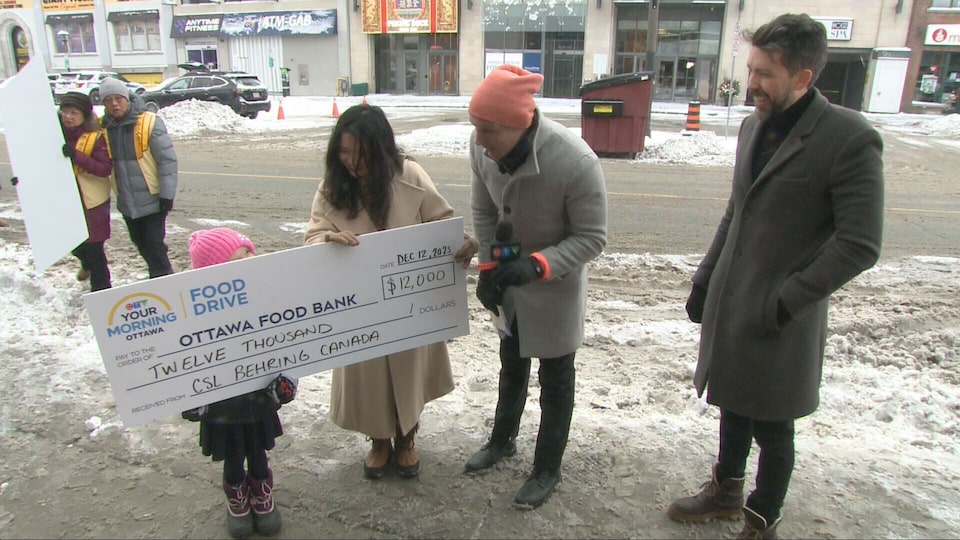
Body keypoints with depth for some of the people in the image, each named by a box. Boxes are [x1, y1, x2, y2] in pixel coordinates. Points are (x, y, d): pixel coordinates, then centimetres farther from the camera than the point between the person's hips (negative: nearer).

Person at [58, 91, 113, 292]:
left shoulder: (95, 137, -14)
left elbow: (106, 169, -21)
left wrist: (77, 156, -31)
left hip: (91, 201, -5)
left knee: (93, 246, 1)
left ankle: (101, 289, 18)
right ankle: (87, 264, 51)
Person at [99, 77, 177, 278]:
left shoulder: (150, 122, -13)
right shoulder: (103, 127, 2)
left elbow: (167, 159, -12)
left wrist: (167, 194, -13)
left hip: (152, 199, -5)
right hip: (126, 201, 5)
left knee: (154, 244, -5)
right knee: (141, 244, 16)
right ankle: (159, 277, 32)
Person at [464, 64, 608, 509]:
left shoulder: (576, 162, -34)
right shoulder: (483, 148, -20)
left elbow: (592, 238, -23)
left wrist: (536, 266, -36)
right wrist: (487, 267, -7)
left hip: (555, 285, -5)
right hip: (508, 280, 5)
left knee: (555, 379, 12)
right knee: (511, 364, 25)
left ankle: (547, 469, 33)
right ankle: (502, 440, 49)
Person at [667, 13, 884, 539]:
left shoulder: (851, 140, -16)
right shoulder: (754, 125, 6)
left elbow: (859, 246, -17)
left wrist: (784, 302, -18)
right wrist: (704, 278, 11)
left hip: (781, 319, -6)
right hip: (728, 302, 7)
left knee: (772, 427, 9)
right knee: (733, 404, 22)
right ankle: (725, 490, 44)